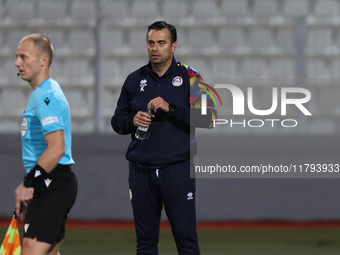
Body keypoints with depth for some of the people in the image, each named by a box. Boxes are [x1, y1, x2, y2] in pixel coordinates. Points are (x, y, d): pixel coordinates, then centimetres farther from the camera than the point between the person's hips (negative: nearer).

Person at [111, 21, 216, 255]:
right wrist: (132, 121, -4)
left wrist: (171, 108, -17)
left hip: (178, 169, -3)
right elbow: (117, 121, 18)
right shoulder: (134, 80, 13)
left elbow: (209, 117, -8)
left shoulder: (189, 77, 1)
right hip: (141, 171, 4)